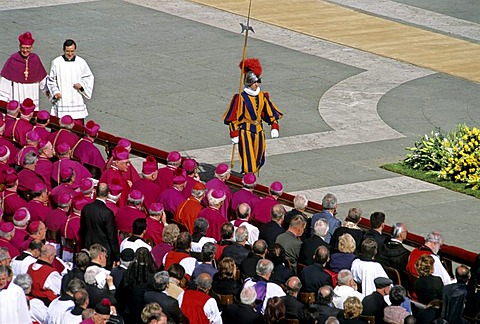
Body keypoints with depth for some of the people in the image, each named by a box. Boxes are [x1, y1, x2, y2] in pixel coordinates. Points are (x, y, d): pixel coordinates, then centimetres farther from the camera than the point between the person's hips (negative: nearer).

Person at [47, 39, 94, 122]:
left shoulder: (81, 62, 1)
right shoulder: (56, 63, -3)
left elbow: (89, 77, 12)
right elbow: (50, 80, 6)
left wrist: (81, 84, -6)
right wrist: (55, 92, -8)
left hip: (77, 101, 1)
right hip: (61, 101, -1)